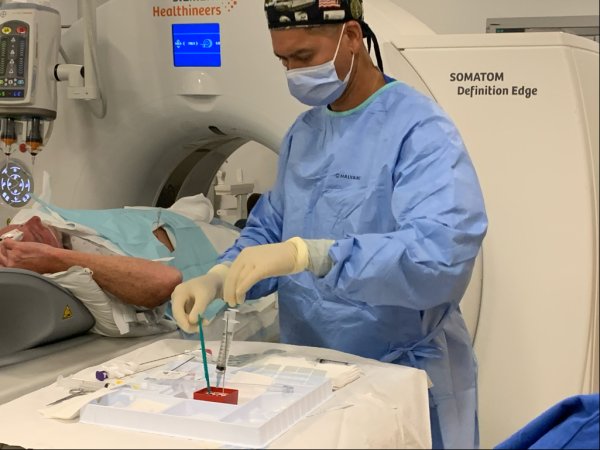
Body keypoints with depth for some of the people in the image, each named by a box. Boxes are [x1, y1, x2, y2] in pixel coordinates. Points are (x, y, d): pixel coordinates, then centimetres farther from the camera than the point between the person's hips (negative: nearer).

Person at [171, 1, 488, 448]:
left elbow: (443, 252, -31)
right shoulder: (302, 132, 8)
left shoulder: (420, 131, -17)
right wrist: (220, 277, -9)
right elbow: (270, 228, 12)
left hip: (402, 378, -7)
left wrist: (307, 254, -39)